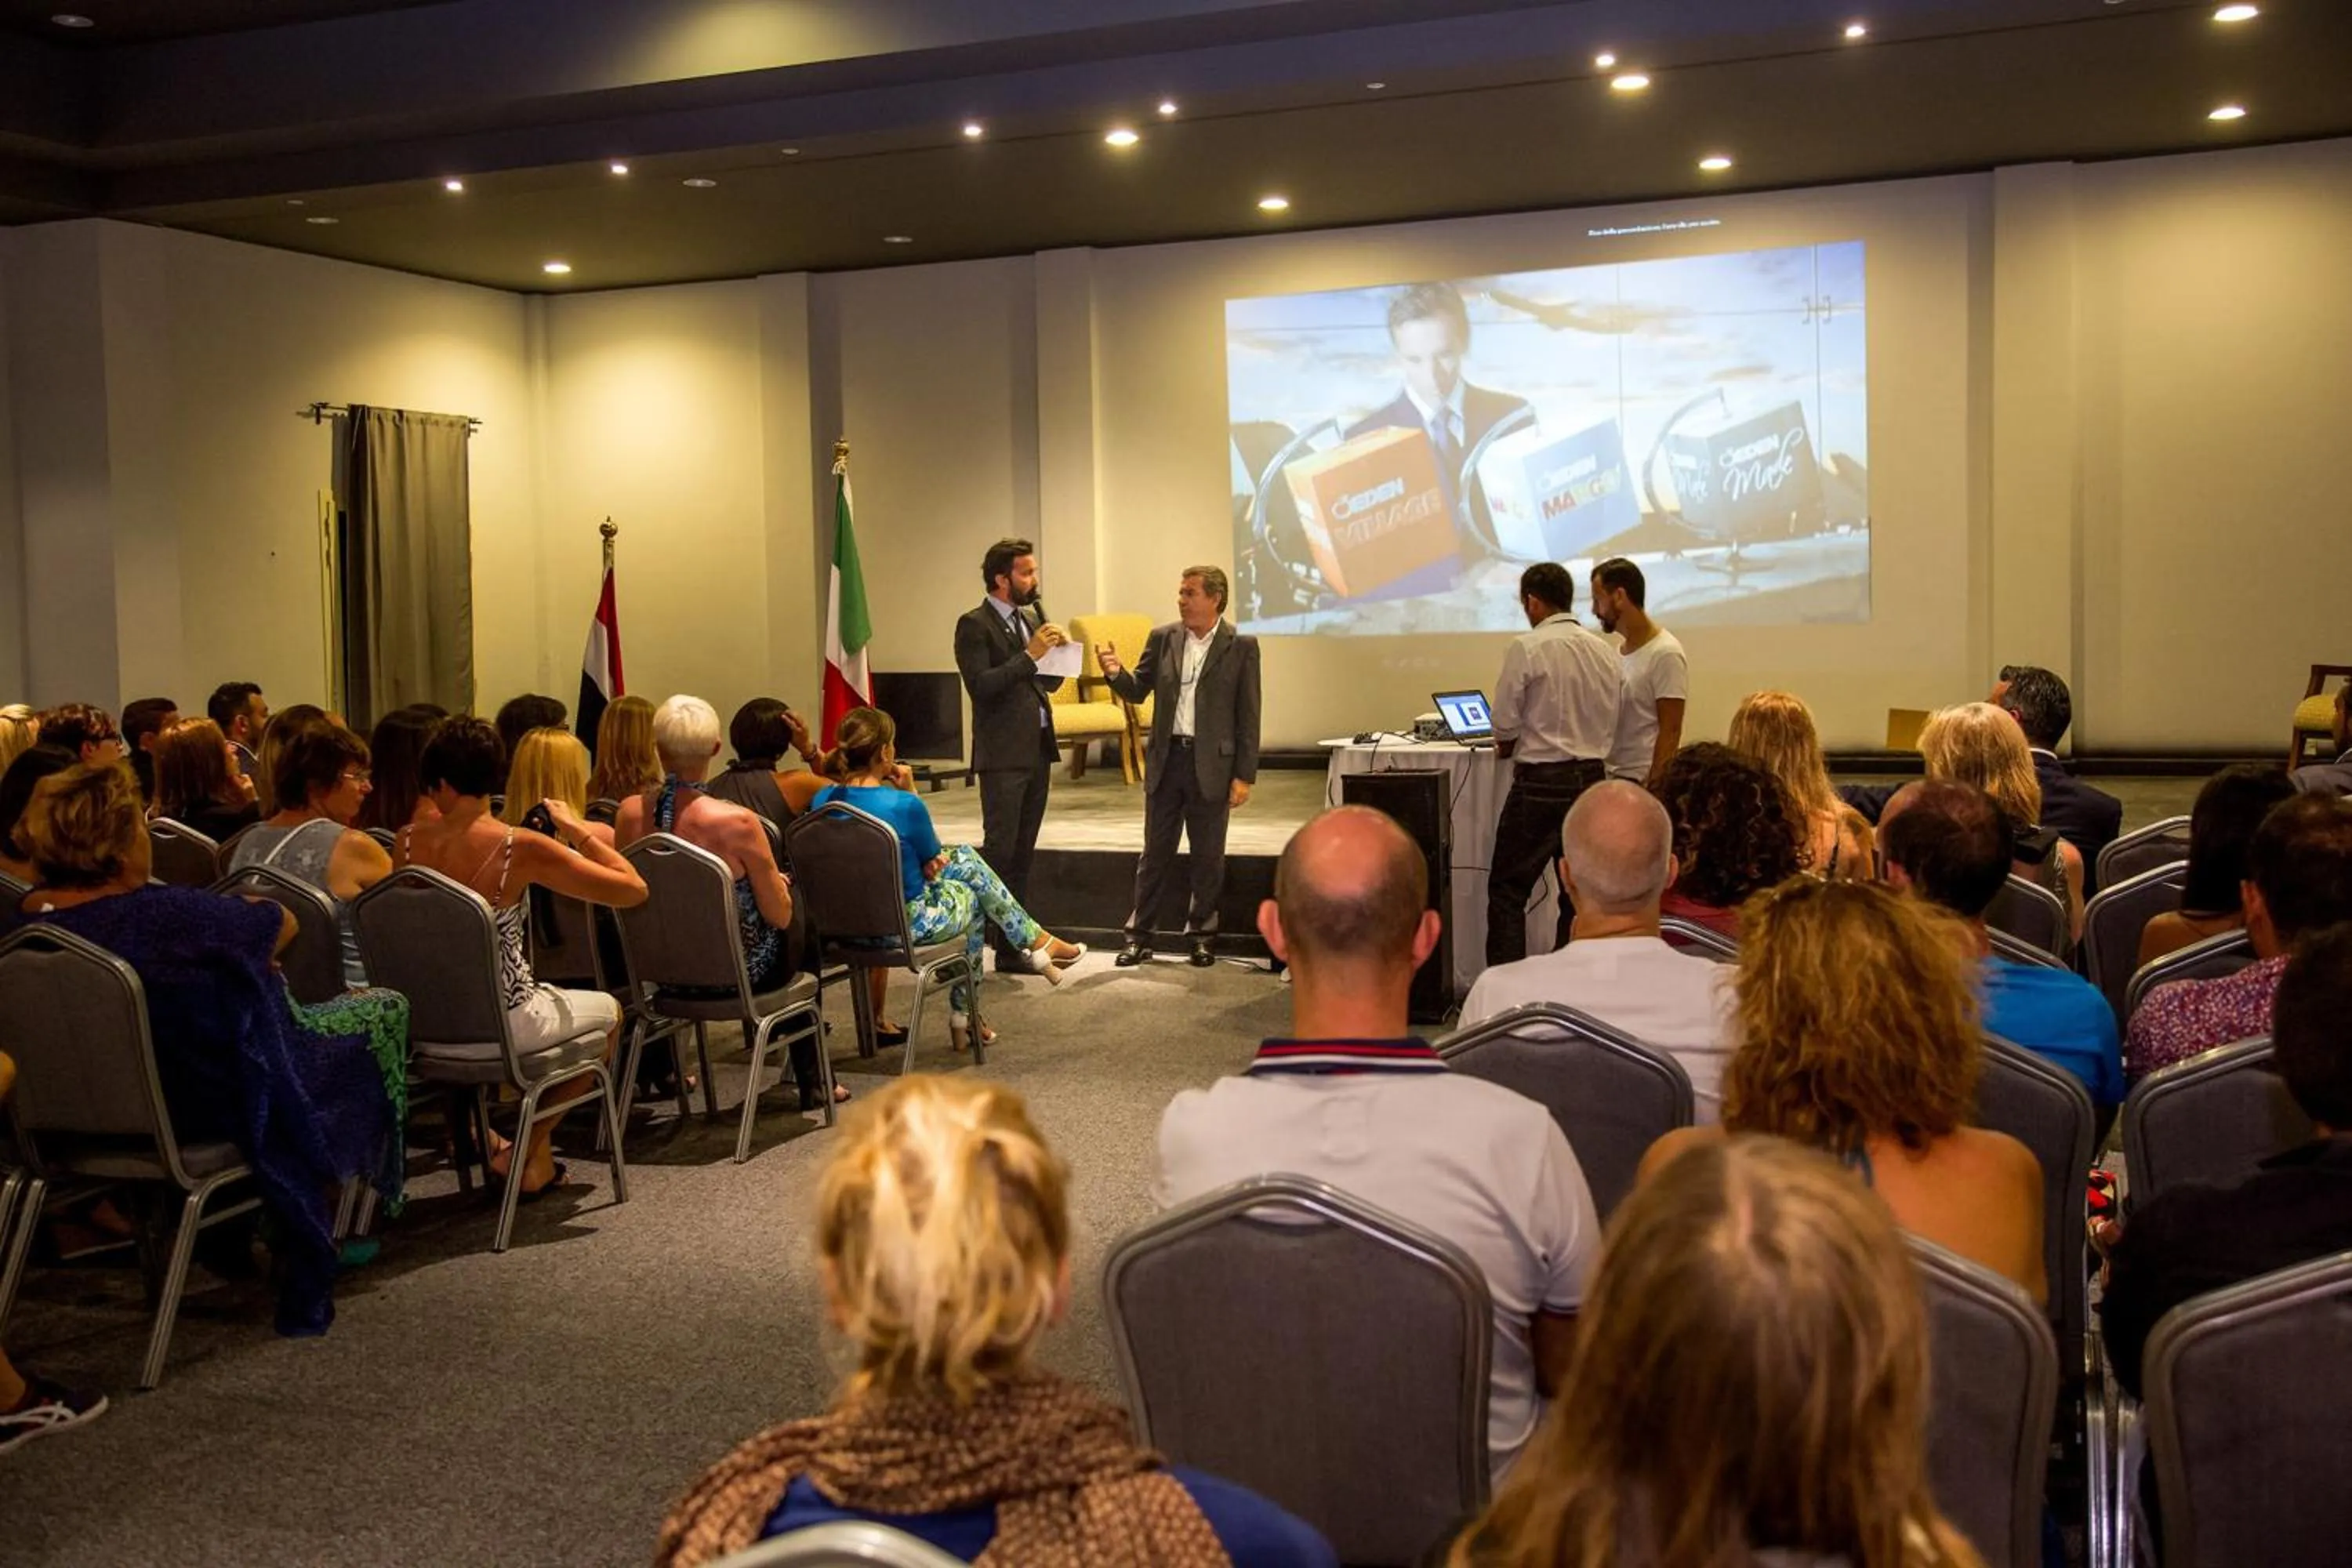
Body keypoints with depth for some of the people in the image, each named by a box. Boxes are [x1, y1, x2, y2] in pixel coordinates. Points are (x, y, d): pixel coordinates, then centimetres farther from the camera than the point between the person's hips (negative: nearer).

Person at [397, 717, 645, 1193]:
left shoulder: (407, 843, -8)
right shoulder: (519, 849, -20)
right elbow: (633, 890, -18)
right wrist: (577, 829, -5)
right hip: (504, 1022, -5)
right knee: (609, 1010, 26)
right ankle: (534, 1147, 26)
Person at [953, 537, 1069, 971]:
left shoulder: (1031, 619, 16)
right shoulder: (975, 625, -7)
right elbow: (981, 685, -18)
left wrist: (1058, 654, 0)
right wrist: (1030, 655, -20)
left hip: (1037, 751, 8)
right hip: (1003, 755, -8)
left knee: (1022, 855, 10)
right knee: (998, 852, -10)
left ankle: (1013, 947, 15)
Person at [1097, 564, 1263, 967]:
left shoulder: (1241, 646, -5)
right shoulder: (1162, 638, 5)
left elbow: (1248, 715, -5)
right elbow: (1138, 691, 8)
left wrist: (1244, 776, -8)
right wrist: (1117, 673, -14)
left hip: (1212, 765, -3)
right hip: (1166, 759, 3)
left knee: (1208, 856, 8)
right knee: (1155, 853, 8)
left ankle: (1202, 934, 20)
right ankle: (1139, 936, 15)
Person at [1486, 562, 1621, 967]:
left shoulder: (1526, 648, -11)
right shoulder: (1607, 653, 6)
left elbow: (1505, 726, -10)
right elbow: (1612, 725, 10)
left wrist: (1507, 748, 10)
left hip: (1541, 781, -6)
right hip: (1593, 777, 6)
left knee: (1507, 890, 2)